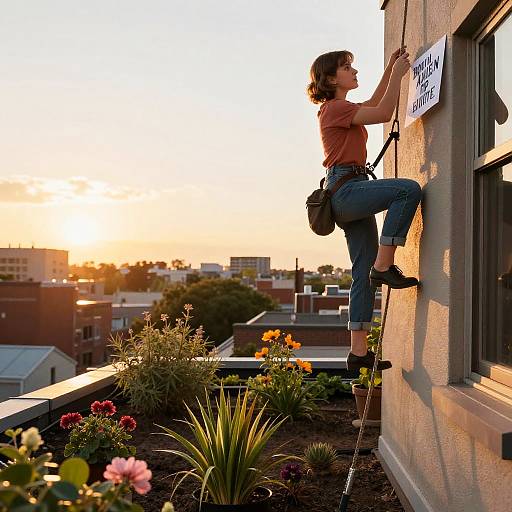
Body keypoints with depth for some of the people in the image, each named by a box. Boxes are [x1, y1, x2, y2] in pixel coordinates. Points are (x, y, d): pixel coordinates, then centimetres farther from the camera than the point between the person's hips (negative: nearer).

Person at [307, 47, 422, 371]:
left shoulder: (339, 109, 25)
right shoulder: (335, 107, -5)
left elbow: (374, 103, 41)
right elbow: (383, 113, -12)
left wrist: (391, 69, 32)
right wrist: (398, 73, -3)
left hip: (351, 194, 9)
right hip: (344, 188, -9)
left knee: (365, 275, 3)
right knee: (409, 189, -27)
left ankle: (359, 352, 5)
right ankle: (384, 266, -22)